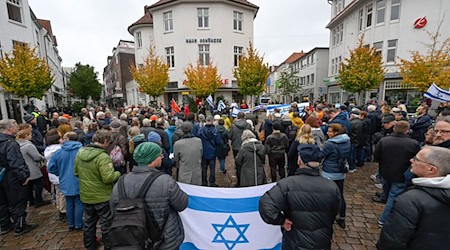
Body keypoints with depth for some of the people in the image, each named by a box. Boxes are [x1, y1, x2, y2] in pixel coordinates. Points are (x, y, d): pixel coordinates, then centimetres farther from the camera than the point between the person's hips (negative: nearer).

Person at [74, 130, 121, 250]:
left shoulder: (80, 152, -3)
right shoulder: (103, 157, -28)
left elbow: (76, 173, 9)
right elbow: (108, 178, -31)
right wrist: (117, 173, -12)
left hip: (86, 196, 7)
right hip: (102, 197, -7)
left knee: (88, 223, 25)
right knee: (107, 224, 12)